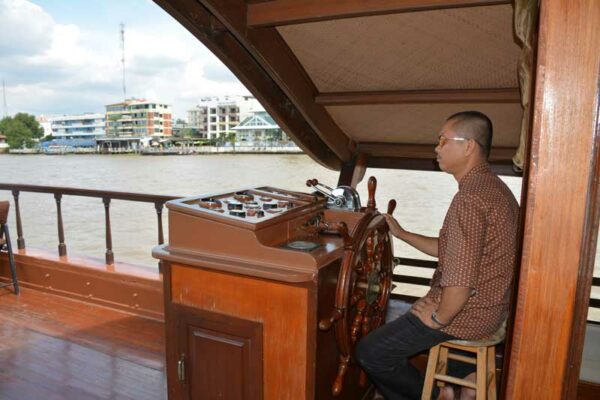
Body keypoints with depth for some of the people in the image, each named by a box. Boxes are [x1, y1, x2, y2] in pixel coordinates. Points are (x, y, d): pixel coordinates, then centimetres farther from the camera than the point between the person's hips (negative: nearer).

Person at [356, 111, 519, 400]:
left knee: (370, 352, -3)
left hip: (466, 313, -10)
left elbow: (460, 282, -31)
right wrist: (401, 233, 12)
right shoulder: (493, 187, 7)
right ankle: (466, 374, 21)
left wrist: (438, 318, -13)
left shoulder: (469, 198, -26)